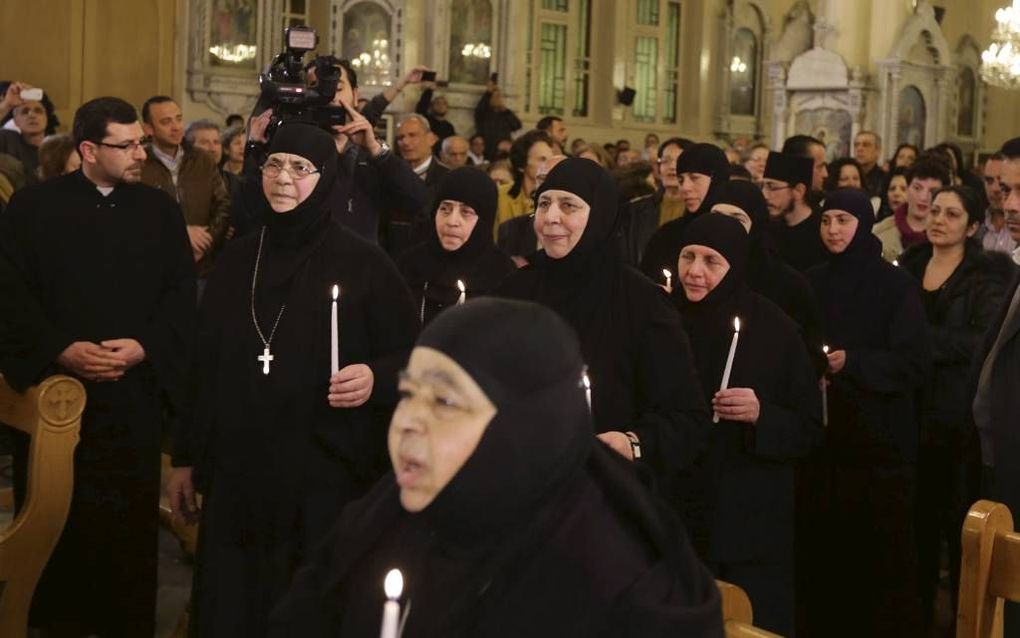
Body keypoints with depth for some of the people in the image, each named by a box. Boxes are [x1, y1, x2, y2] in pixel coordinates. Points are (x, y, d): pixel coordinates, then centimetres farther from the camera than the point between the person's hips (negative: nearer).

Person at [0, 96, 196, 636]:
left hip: (135, 395, 1)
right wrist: (60, 350, -15)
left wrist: (144, 348, -12)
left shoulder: (161, 211, 8)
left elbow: (181, 297, 4)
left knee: (129, 524, 2)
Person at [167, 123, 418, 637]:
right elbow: (204, 364, 13)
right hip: (235, 477, 4)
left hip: (325, 480, -4)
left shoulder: (364, 264, -6)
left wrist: (376, 377, -24)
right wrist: (186, 457, 13)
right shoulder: (237, 259, 8)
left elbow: (413, 355, -3)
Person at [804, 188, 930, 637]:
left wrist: (852, 362, -20)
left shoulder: (895, 285, -4)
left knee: (882, 551, -1)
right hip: (825, 437, 4)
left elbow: (914, 363, -9)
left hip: (880, 438, -3)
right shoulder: (813, 282, 10)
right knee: (830, 547, 4)